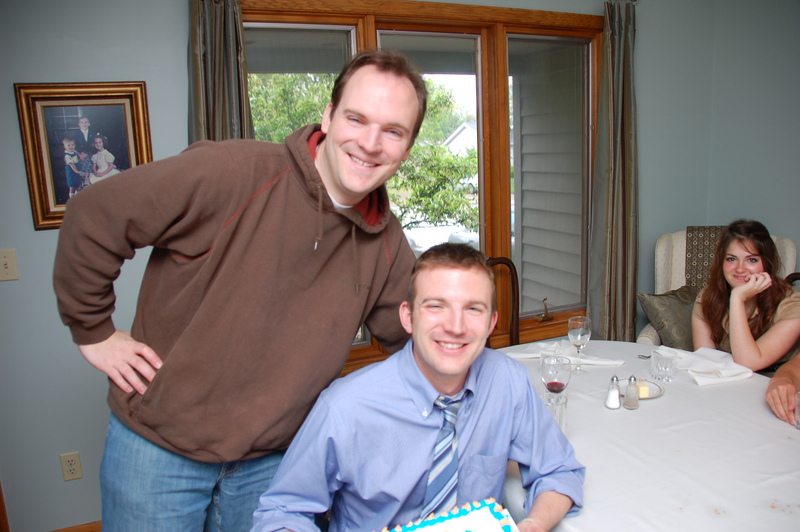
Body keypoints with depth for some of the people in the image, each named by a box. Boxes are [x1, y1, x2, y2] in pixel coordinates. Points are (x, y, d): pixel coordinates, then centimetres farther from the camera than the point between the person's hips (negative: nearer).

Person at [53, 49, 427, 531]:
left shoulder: (387, 245, -5)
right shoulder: (230, 173, -23)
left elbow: (410, 337, 9)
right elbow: (93, 221, -14)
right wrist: (93, 331, -7)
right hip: (158, 442, -3)